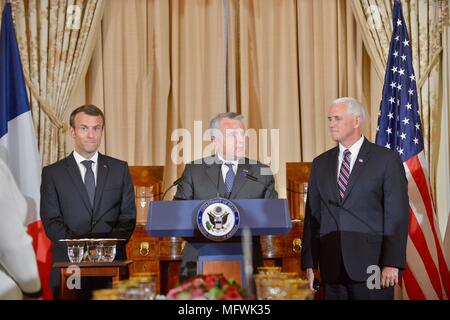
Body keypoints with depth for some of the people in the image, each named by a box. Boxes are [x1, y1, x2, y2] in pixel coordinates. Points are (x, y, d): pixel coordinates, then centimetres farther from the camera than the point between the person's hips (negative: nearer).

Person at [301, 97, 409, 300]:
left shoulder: (386, 159, -1)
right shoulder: (320, 163, 12)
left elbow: (397, 215, -5)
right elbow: (312, 215, 11)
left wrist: (392, 263, -13)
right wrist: (309, 264, 5)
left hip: (371, 265, -4)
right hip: (332, 267, 4)